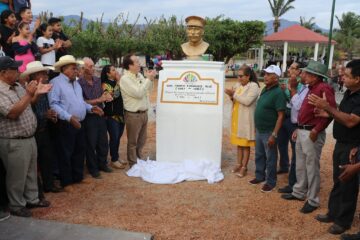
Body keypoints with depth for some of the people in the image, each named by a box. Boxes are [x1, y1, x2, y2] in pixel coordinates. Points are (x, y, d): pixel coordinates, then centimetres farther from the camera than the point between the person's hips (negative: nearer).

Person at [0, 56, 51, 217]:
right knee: (17, 176, 7)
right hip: (14, 142, -8)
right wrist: (28, 94, -25)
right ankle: (16, 206, 24)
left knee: (31, 172, 20)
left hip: (29, 138, 8)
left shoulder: (18, 86, 8)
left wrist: (37, 93, 4)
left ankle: (32, 199, 35)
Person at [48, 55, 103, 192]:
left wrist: (91, 108, 5)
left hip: (79, 124, 8)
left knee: (79, 151, 17)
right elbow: (53, 104, -22)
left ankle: (78, 176, 32)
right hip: (66, 125, -8)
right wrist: (69, 117, -29)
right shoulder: (56, 82, -13)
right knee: (66, 154, 4)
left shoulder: (75, 82, 15)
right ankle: (66, 182, 16)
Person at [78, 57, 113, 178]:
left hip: (100, 115, 6)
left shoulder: (98, 80, 5)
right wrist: (99, 100, -18)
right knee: (91, 144, 6)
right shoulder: (79, 83, -16)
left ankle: (102, 164, 33)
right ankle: (93, 168, 22)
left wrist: (106, 96, -6)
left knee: (103, 142, 15)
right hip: (89, 117, -6)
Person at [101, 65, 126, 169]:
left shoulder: (117, 82, 12)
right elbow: (113, 95, -22)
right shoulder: (105, 84, -9)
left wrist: (120, 81, -2)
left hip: (121, 114, 7)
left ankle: (116, 157, 26)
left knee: (118, 137, 13)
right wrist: (118, 82, -16)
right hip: (111, 115, -7)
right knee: (114, 138, -2)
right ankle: (114, 160, 11)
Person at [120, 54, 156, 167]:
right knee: (133, 141, 9)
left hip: (144, 113, 7)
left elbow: (147, 89, 17)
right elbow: (138, 93, -23)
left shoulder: (139, 75, 5)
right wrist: (149, 79, -18)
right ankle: (133, 163, 23)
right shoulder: (125, 79, -16)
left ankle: (140, 159, 39)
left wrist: (150, 78, -1)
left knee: (142, 140, 21)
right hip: (133, 115, -7)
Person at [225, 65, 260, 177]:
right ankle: (238, 164, 24)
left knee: (245, 144, 1)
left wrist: (234, 95, -18)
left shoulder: (254, 86, -11)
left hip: (246, 119, -7)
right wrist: (232, 96, -6)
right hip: (237, 118, 7)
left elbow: (247, 101, -23)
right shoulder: (238, 85, 10)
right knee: (239, 142, 14)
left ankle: (244, 167, 9)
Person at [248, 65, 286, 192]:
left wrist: (274, 134, -23)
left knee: (270, 158, 6)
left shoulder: (278, 93, -18)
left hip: (269, 132, -8)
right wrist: (257, 128, 15)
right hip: (259, 130, 8)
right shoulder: (265, 89, 7)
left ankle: (271, 182, 20)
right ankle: (260, 176, 35)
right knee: (259, 156, 19)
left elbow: (281, 116, -20)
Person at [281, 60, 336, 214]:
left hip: (312, 134, -10)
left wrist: (316, 130, -22)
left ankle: (313, 201, 13)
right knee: (300, 166, 18)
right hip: (302, 132, 10)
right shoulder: (311, 88, 16)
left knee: (312, 168, 1)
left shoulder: (324, 88, -15)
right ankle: (299, 192, 33)